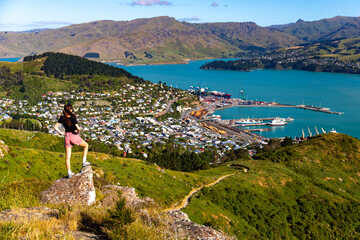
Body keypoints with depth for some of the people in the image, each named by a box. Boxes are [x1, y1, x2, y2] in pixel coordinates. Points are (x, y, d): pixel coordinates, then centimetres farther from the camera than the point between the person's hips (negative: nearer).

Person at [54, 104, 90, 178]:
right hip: (74, 136, -4)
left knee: (68, 156, 8)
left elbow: (55, 127, -2)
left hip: (67, 137, 4)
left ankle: (69, 173, 10)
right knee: (86, 145, 22)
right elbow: (78, 128, -23)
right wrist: (78, 131, -2)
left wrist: (61, 133, 6)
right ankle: (84, 162, 17)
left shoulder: (62, 118, -2)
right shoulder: (73, 118, -17)